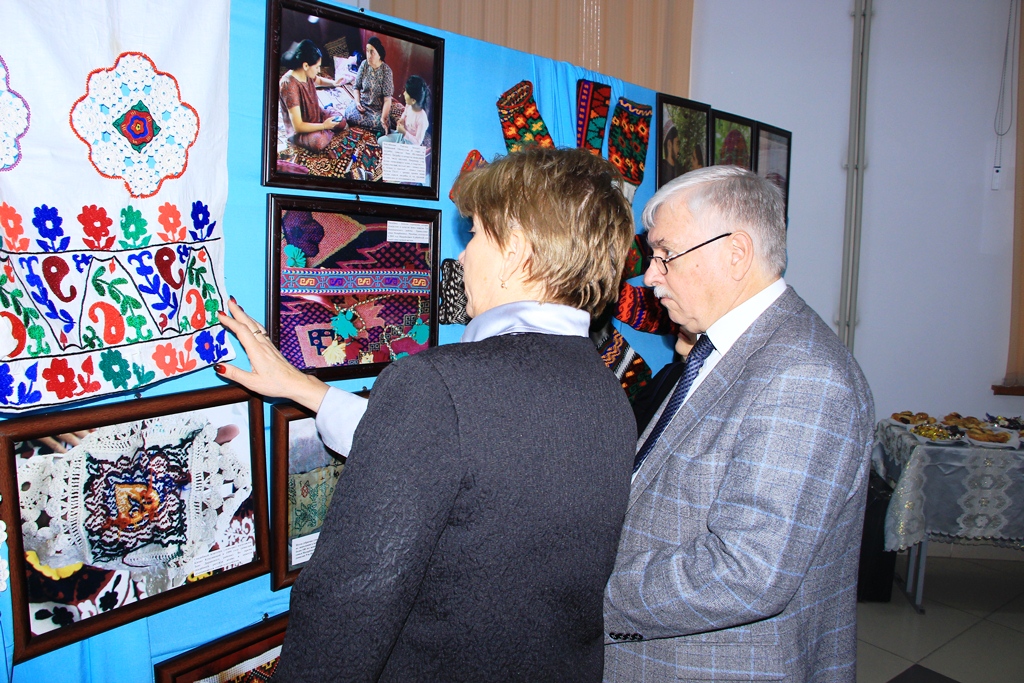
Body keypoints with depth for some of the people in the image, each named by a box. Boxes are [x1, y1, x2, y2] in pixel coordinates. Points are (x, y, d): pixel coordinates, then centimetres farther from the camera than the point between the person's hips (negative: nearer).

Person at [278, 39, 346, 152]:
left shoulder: (306, 74, -8)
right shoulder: (289, 84, -32)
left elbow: (319, 80, 21)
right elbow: (298, 126, -32)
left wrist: (333, 83, 0)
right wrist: (324, 126, -25)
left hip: (316, 114, 8)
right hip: (298, 130, -8)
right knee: (319, 141, -33)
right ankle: (325, 132, -5)